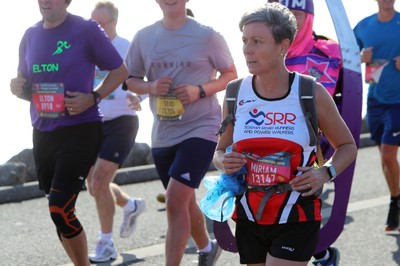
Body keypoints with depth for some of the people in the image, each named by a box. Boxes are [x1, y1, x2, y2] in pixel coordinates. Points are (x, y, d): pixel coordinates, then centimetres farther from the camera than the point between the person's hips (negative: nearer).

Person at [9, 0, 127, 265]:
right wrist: (18, 88, -4)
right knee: (59, 210, 11)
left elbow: (120, 70, -2)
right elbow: (25, 83, 20)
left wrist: (93, 98, -16)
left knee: (60, 209, -15)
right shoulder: (31, 35, 10)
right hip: (43, 133, 6)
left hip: (81, 131, -6)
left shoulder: (86, 30, -7)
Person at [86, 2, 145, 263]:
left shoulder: (128, 49, -10)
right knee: (94, 185, 13)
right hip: (93, 123, 6)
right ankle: (131, 205, 42)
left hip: (121, 122, -6)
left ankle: (106, 244, -3)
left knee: (100, 181, -15)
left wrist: (136, 95, -33)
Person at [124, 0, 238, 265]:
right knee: (184, 202, 20)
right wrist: (151, 87, -12)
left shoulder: (207, 36, -8)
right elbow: (131, 79, 10)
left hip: (201, 127, -5)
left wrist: (201, 90, -17)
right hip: (163, 132, 5)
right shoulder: (144, 37, 2)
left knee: (175, 201, -18)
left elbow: (231, 74, 0)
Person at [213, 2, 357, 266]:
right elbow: (220, 151, 14)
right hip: (249, 217, 4)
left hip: (296, 219, -4)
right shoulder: (236, 94, 1)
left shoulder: (312, 93, -7)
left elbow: (347, 146, 6)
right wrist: (224, 162, -9)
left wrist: (326, 173, -12)